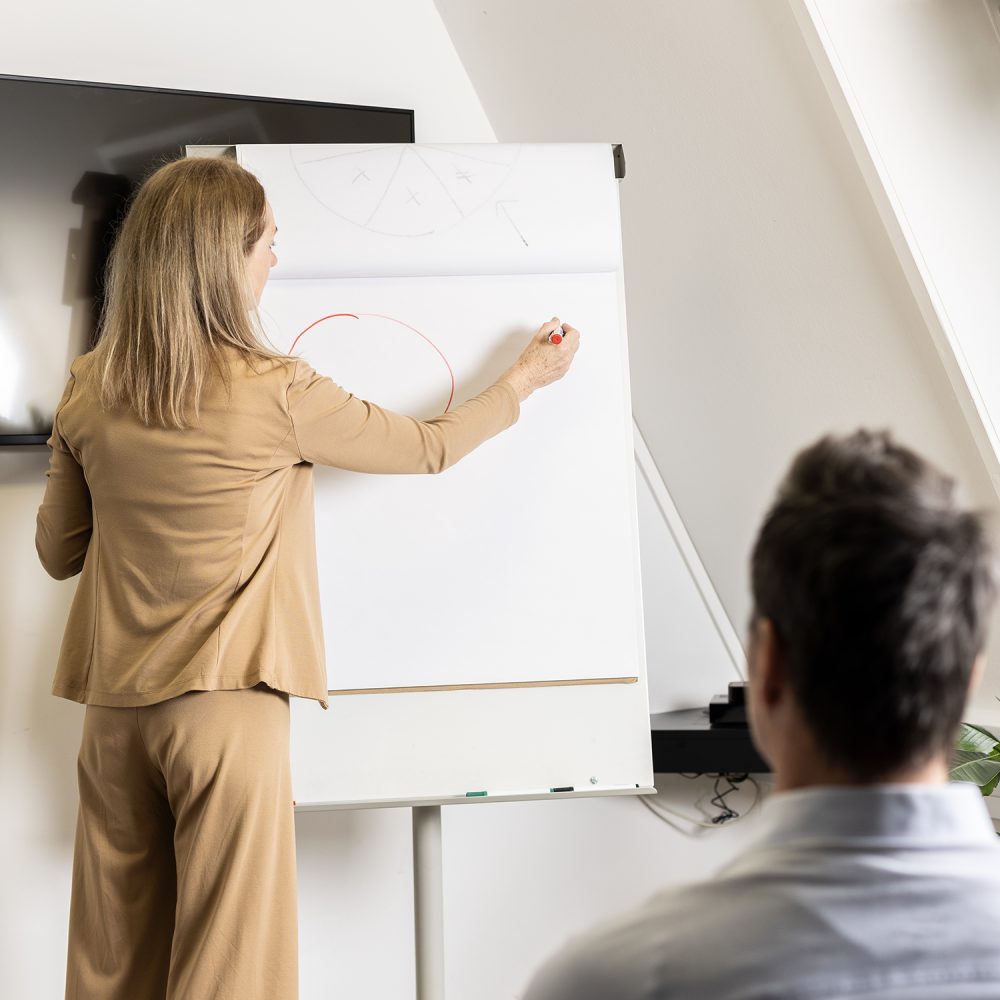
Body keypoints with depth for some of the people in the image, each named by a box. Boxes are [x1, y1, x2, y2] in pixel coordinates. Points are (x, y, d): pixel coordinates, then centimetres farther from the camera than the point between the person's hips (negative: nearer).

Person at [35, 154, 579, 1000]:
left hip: (115, 709, 6)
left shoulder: (89, 392, 2)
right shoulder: (275, 393, -12)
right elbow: (429, 448, 3)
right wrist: (526, 379, 19)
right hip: (226, 704, -5)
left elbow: (59, 550, 13)